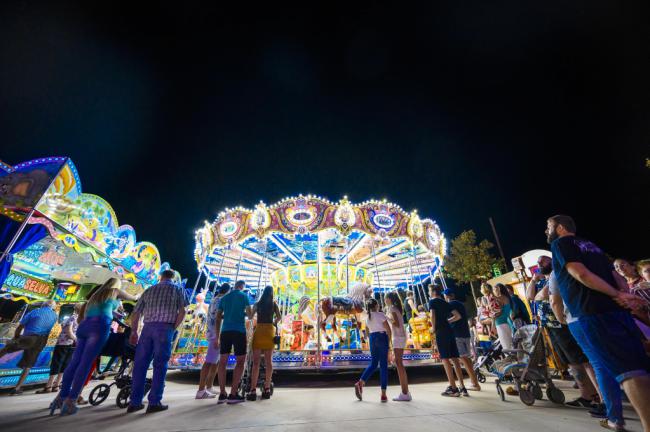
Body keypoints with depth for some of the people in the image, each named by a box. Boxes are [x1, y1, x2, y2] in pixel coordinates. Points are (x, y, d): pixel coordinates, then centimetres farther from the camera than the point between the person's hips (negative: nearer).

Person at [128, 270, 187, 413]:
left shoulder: (149, 290, 20)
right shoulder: (177, 288, 9)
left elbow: (135, 314, 18)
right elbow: (182, 312, -3)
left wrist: (134, 332, 28)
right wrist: (173, 329, 8)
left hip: (148, 327, 4)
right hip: (165, 328, -3)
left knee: (140, 364, 12)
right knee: (160, 365, 3)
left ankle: (135, 402, 16)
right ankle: (154, 402, 7)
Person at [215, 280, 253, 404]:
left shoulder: (224, 298, 15)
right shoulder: (244, 296, 2)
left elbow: (218, 318, 12)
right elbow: (250, 316, 2)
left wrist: (217, 337, 15)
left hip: (225, 331, 5)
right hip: (239, 331, -4)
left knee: (223, 361, 10)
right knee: (240, 361, 3)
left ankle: (222, 394, 8)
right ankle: (233, 394, -2)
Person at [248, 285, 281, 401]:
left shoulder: (257, 304, 6)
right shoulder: (274, 304, 6)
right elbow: (279, 317, -1)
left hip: (258, 331, 0)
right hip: (270, 331, 1)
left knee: (256, 361, 0)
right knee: (269, 361, 7)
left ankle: (253, 390, -4)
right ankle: (267, 389, 10)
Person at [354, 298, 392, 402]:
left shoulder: (367, 317, 10)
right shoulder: (380, 314, -8)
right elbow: (388, 329, -10)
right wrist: (389, 341, 0)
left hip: (372, 338, 5)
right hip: (382, 338, -5)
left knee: (373, 364, 15)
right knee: (383, 365, 3)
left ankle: (360, 383, -2)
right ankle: (383, 394, 7)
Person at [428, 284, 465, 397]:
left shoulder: (432, 301, -2)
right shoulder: (445, 303, 19)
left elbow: (432, 315, -17)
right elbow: (458, 315, 16)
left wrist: (433, 328, -4)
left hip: (441, 332, -7)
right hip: (449, 330, 7)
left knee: (445, 359, -4)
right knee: (455, 359, 10)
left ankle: (453, 388, -2)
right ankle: (462, 387, 13)